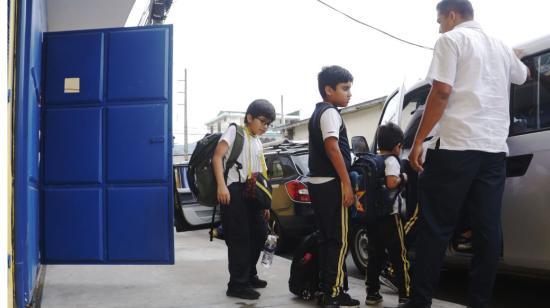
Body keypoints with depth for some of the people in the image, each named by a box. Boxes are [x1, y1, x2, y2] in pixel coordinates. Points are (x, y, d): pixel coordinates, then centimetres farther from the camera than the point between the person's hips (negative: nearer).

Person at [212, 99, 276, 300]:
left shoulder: (258, 144, 24)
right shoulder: (235, 131, 1)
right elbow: (217, 156, -11)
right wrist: (221, 185, -23)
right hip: (234, 190, -8)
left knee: (260, 233, 10)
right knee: (239, 237, -8)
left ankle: (249, 275, 26)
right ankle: (237, 284, -3)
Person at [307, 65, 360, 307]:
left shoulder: (317, 113, 21)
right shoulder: (330, 113, -9)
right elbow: (332, 147, -21)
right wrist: (346, 183, -22)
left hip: (317, 183, 10)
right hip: (331, 184, -10)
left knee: (327, 239, 11)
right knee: (339, 240, -6)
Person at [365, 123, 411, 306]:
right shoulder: (391, 160, -9)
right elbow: (391, 182, -24)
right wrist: (403, 178, -5)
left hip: (372, 215, 7)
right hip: (388, 216, -7)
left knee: (375, 256, 11)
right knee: (399, 256, 0)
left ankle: (372, 293, 13)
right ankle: (405, 295, 0)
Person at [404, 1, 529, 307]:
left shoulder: (452, 40, 1)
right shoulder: (501, 47, 22)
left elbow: (442, 92, -11)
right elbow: (524, 75, 43)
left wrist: (418, 141, -10)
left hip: (456, 145, -6)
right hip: (495, 148, 6)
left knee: (436, 227, -2)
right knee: (488, 230, 5)